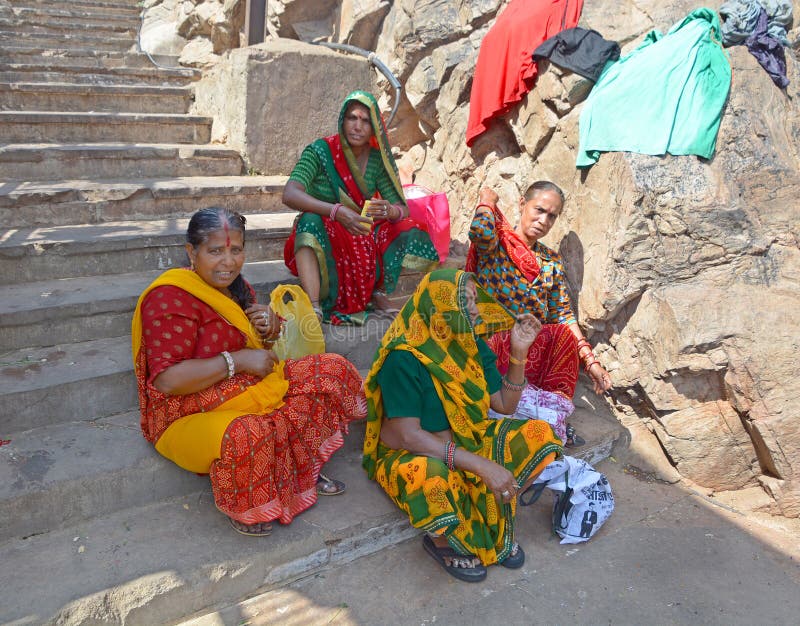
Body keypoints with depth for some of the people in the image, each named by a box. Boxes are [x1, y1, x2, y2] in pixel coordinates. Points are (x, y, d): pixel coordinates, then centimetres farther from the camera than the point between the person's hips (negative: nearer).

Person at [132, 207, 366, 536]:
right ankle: (239, 505, -6)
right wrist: (238, 360, -24)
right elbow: (167, 381, -28)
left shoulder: (233, 285, 7)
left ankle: (306, 470, 12)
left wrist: (270, 325, -2)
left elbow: (258, 345, 23)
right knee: (244, 436, -41)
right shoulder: (170, 298, -19)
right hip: (192, 417, -9)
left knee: (331, 369, 0)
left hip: (256, 392, 9)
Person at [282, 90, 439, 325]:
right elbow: (289, 195, -28)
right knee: (310, 222, -36)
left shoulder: (378, 159, -4)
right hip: (323, 236, -3)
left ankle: (379, 293, -4)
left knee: (410, 233, -15)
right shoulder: (320, 151, -14)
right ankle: (314, 306, -43)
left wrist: (390, 211, -32)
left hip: (364, 236, 4)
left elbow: (403, 208, -6)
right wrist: (337, 211, -43)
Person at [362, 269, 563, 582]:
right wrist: (481, 465, -34)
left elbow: (504, 405, 4)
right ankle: (441, 541, -5)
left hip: (468, 441, 7)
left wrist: (518, 352, -9)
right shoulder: (404, 358, -23)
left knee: (539, 435, -11)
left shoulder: (473, 345, -1)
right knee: (431, 478, -41)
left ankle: (497, 519, 2)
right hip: (410, 454, -6)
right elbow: (408, 436, -28)